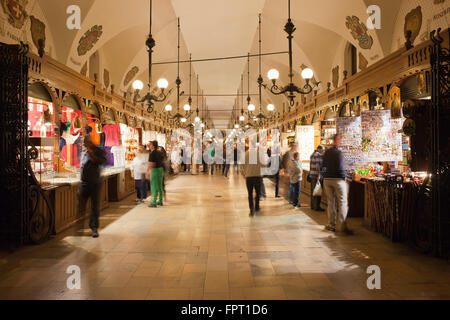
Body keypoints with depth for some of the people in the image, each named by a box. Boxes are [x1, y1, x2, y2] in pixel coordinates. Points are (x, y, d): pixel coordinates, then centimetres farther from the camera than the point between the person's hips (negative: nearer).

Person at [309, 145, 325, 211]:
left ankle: (312, 206, 20)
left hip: (312, 175, 10)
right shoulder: (318, 155, -12)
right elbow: (317, 165, -19)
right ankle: (317, 207, 1)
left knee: (313, 191, 14)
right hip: (317, 175, -9)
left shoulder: (312, 154, 17)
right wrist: (319, 175, -21)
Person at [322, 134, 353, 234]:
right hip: (338, 179, -6)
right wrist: (344, 177, -3)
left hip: (327, 179, 6)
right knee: (342, 202, 0)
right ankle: (341, 226, -2)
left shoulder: (327, 152, 9)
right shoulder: (339, 153, -12)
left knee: (331, 202, 12)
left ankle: (331, 225, 14)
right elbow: (340, 167, -15)